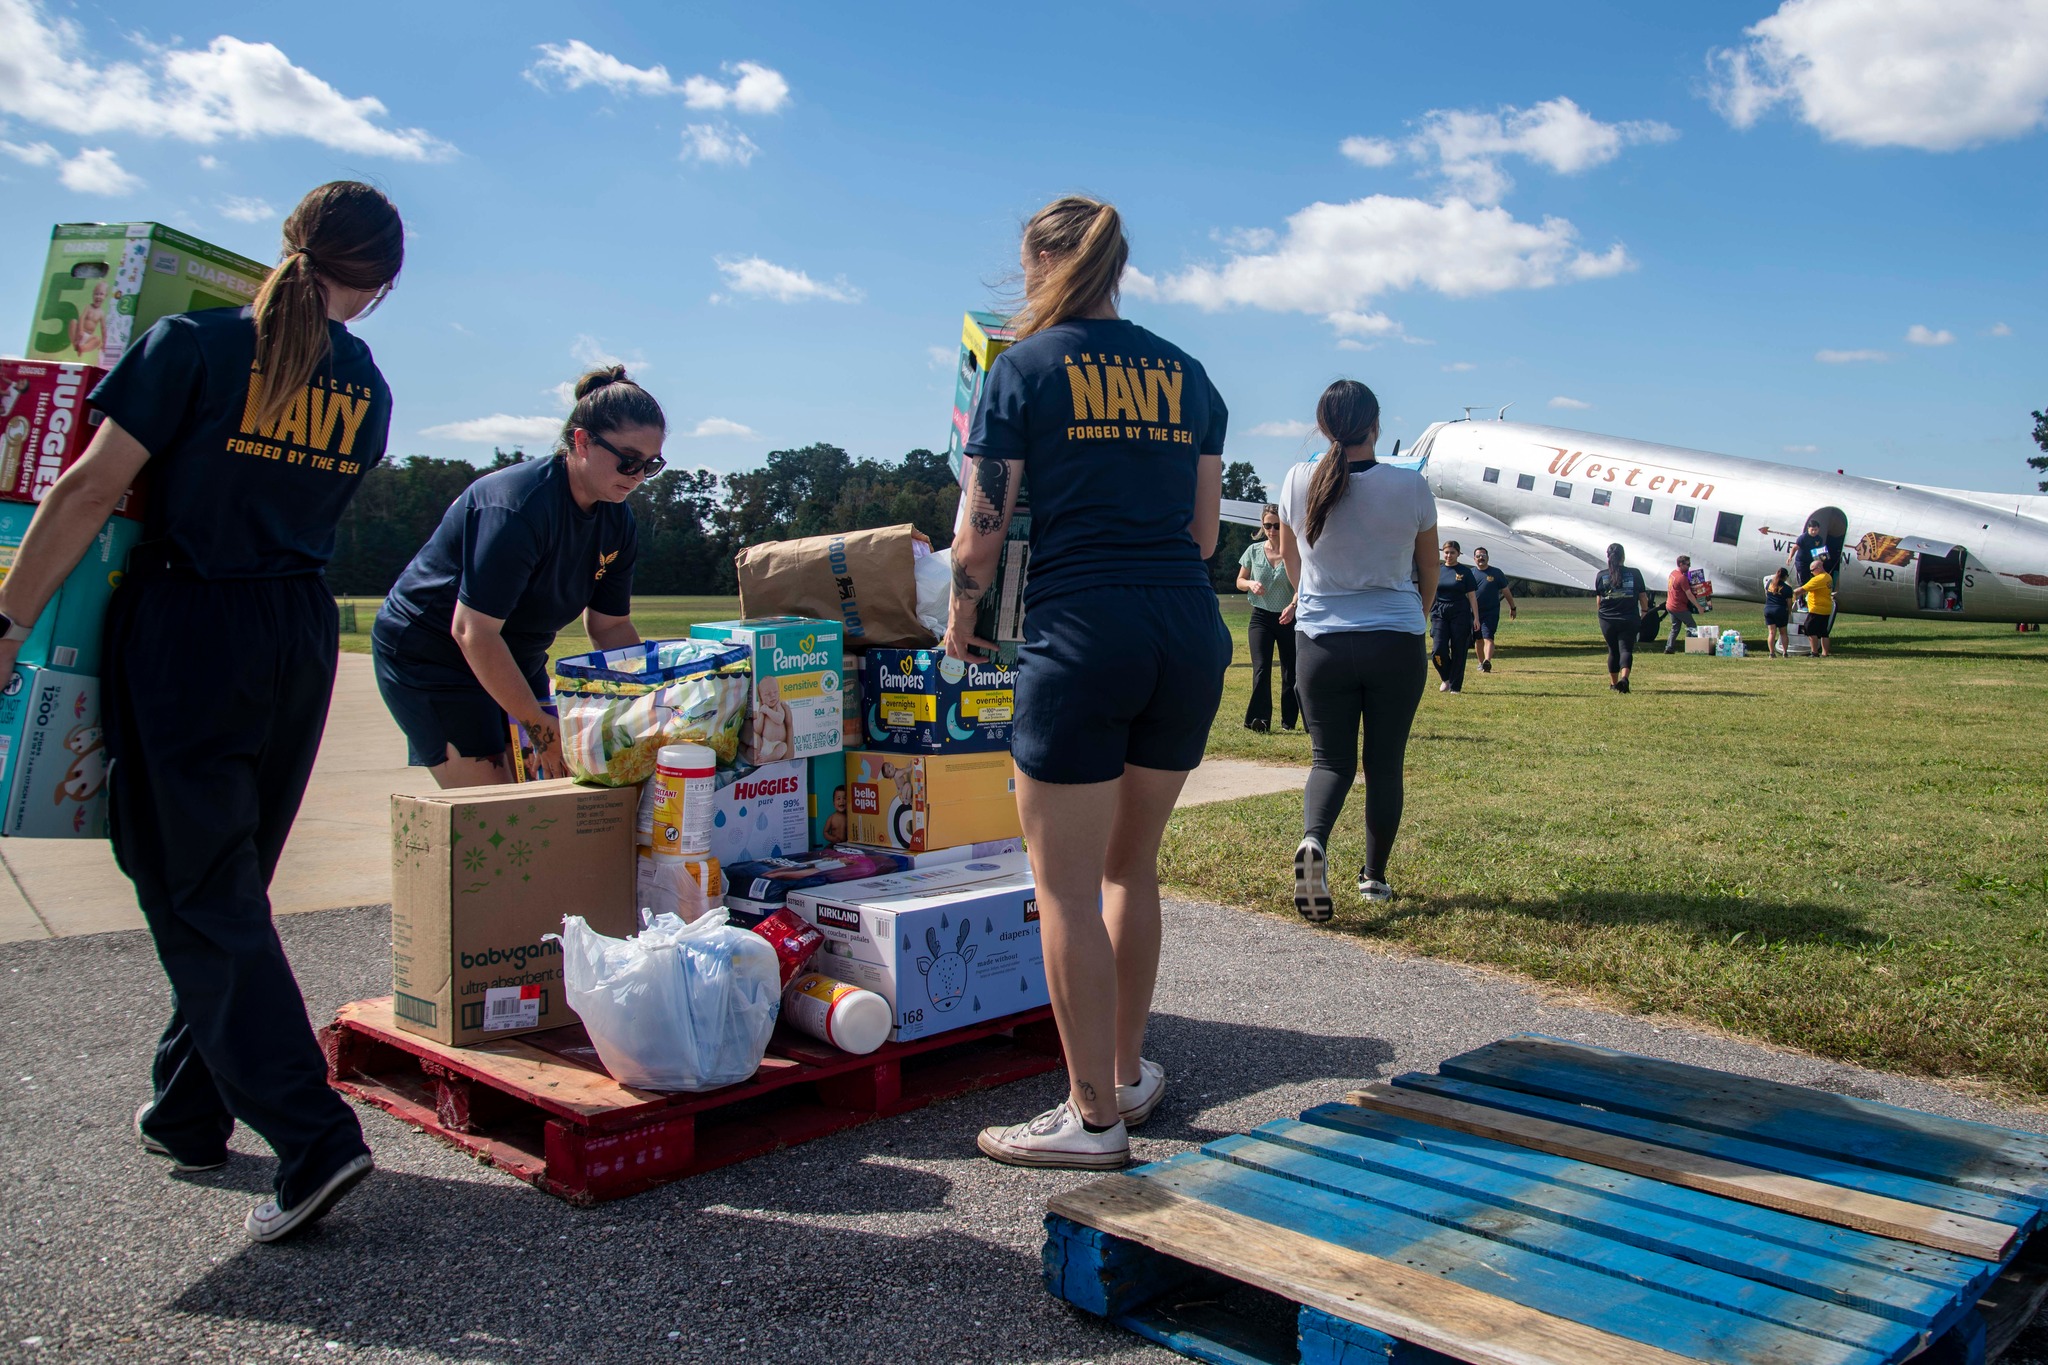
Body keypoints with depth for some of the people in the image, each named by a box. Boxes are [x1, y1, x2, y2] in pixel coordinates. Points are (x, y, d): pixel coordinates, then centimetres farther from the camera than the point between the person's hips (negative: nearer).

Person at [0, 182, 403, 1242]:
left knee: (196, 890, -2)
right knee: (233, 877, 18)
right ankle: (187, 1111, 30)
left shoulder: (198, 344, -9)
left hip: (185, 628, -5)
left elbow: (91, 490, -10)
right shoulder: (366, 390, 6)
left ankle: (311, 1134, -10)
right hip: (301, 638, 5)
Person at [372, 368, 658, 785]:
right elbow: (473, 631, -29)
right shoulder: (518, 508, -28)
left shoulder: (616, 520, -4)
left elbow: (610, 626, 4)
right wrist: (541, 728, -27)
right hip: (428, 653, -8)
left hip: (512, 660, 8)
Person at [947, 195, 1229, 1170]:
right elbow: (1204, 532, 16)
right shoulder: (1186, 373, 14)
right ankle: (1128, 1071, 32)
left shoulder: (1024, 368, 0)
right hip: (1191, 631, 6)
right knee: (1131, 864, 19)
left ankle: (1094, 1117, 11)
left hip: (1080, 633, -6)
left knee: (1067, 883, 4)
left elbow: (981, 535, -3)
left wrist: (959, 622, 15)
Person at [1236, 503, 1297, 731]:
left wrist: (1293, 605, -34)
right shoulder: (1253, 551, 1)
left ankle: (1289, 720, 17)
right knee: (1261, 668, -14)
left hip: (1288, 618, -1)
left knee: (1290, 671, 6)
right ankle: (1260, 718, -20)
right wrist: (1251, 584, -13)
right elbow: (1239, 582, 10)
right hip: (1261, 616, 1)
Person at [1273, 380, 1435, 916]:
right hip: (1397, 645, 0)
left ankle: (1313, 839, -20)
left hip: (1323, 644, 1)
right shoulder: (1410, 486, -6)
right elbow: (1429, 573, 10)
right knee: (1384, 763, 12)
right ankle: (1375, 876, 20)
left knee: (1332, 759, 8)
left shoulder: (1299, 483, -4)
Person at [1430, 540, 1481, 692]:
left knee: (1458, 651, 0)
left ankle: (1455, 686, 9)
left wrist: (1476, 617, -4)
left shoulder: (1465, 572, 1)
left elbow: (1472, 596, 1)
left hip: (1460, 614, -2)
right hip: (1440, 614, 2)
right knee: (1439, 650, -9)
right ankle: (1446, 678, 16)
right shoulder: (1437, 571, 8)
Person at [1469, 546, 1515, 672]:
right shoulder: (1470, 573, 5)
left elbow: (1506, 591, 8)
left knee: (1488, 638, -15)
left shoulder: (1496, 573, 2)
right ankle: (1481, 662, 25)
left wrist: (1512, 608, 12)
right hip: (1474, 612, 3)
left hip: (1491, 612, -2)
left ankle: (1487, 662, -27)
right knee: (1479, 639, 11)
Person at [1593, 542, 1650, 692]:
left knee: (1613, 651, 16)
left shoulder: (1601, 575, 0)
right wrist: (1644, 612, 25)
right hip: (1630, 620, -2)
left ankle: (1613, 683, 25)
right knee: (1626, 649, -2)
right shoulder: (1634, 574, -2)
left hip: (1607, 621, 2)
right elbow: (1643, 598, 6)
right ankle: (1624, 678, -26)